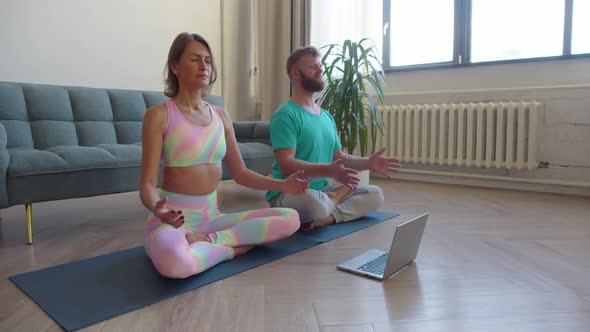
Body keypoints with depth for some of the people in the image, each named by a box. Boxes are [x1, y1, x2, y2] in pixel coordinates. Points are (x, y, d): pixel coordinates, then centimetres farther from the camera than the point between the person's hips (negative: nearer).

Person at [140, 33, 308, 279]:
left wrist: (281, 185, -3)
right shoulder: (159, 115, -6)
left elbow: (240, 173, 12)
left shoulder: (220, 115, 9)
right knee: (174, 262, -40)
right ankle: (232, 247, -10)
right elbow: (147, 184, -10)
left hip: (212, 217, 5)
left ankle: (207, 240, -12)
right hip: (173, 219, -5)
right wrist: (158, 209, -33)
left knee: (290, 219, -9)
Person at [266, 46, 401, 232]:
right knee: (315, 202, -39)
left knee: (375, 194, -2)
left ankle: (327, 218, -20)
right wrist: (329, 170, -37)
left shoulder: (327, 116, 13)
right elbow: (286, 166, -24)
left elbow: (339, 157, 17)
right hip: (288, 193, -7)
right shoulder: (286, 115, -13)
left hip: (321, 190, 8)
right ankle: (336, 197, -5)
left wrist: (368, 163, -1)